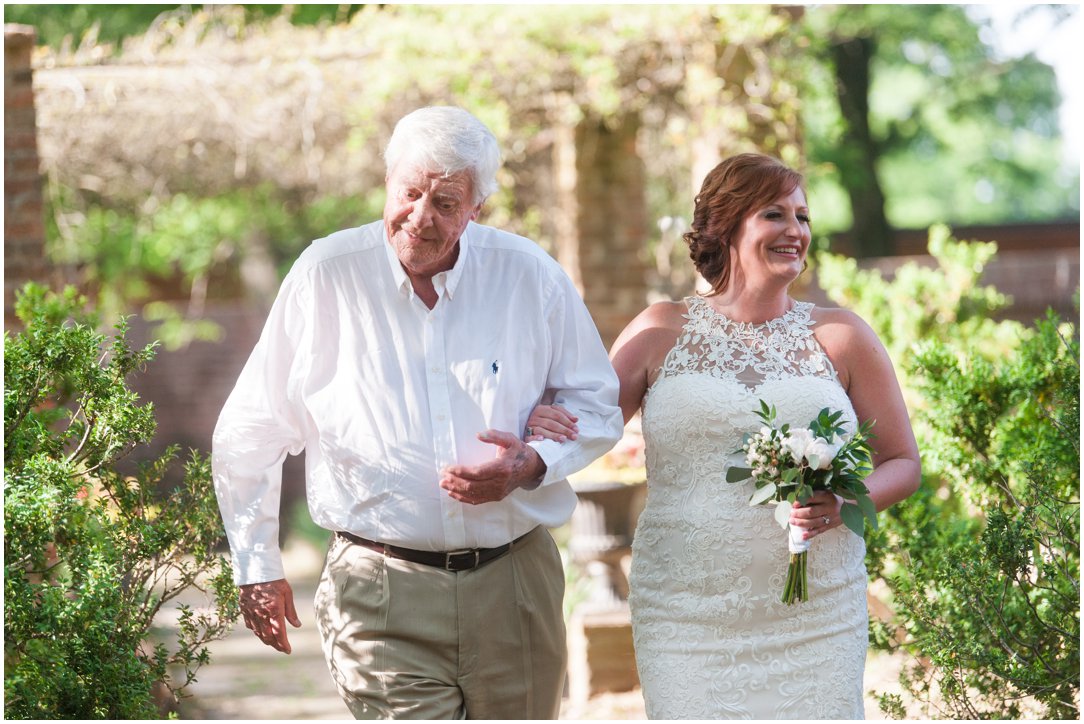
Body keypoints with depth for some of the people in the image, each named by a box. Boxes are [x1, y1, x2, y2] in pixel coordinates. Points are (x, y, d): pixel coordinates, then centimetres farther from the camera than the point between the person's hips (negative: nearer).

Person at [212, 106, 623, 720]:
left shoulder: (530, 276, 1)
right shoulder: (326, 276, -4)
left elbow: (596, 406, 13)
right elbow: (250, 433, 6)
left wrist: (534, 464, -8)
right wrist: (257, 565, 10)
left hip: (514, 582, 3)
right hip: (382, 596, -3)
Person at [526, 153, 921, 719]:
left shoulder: (840, 336, 8)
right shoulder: (660, 332, 8)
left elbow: (902, 463, 12)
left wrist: (845, 503, -10)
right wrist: (543, 425, -9)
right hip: (685, 617, 0)